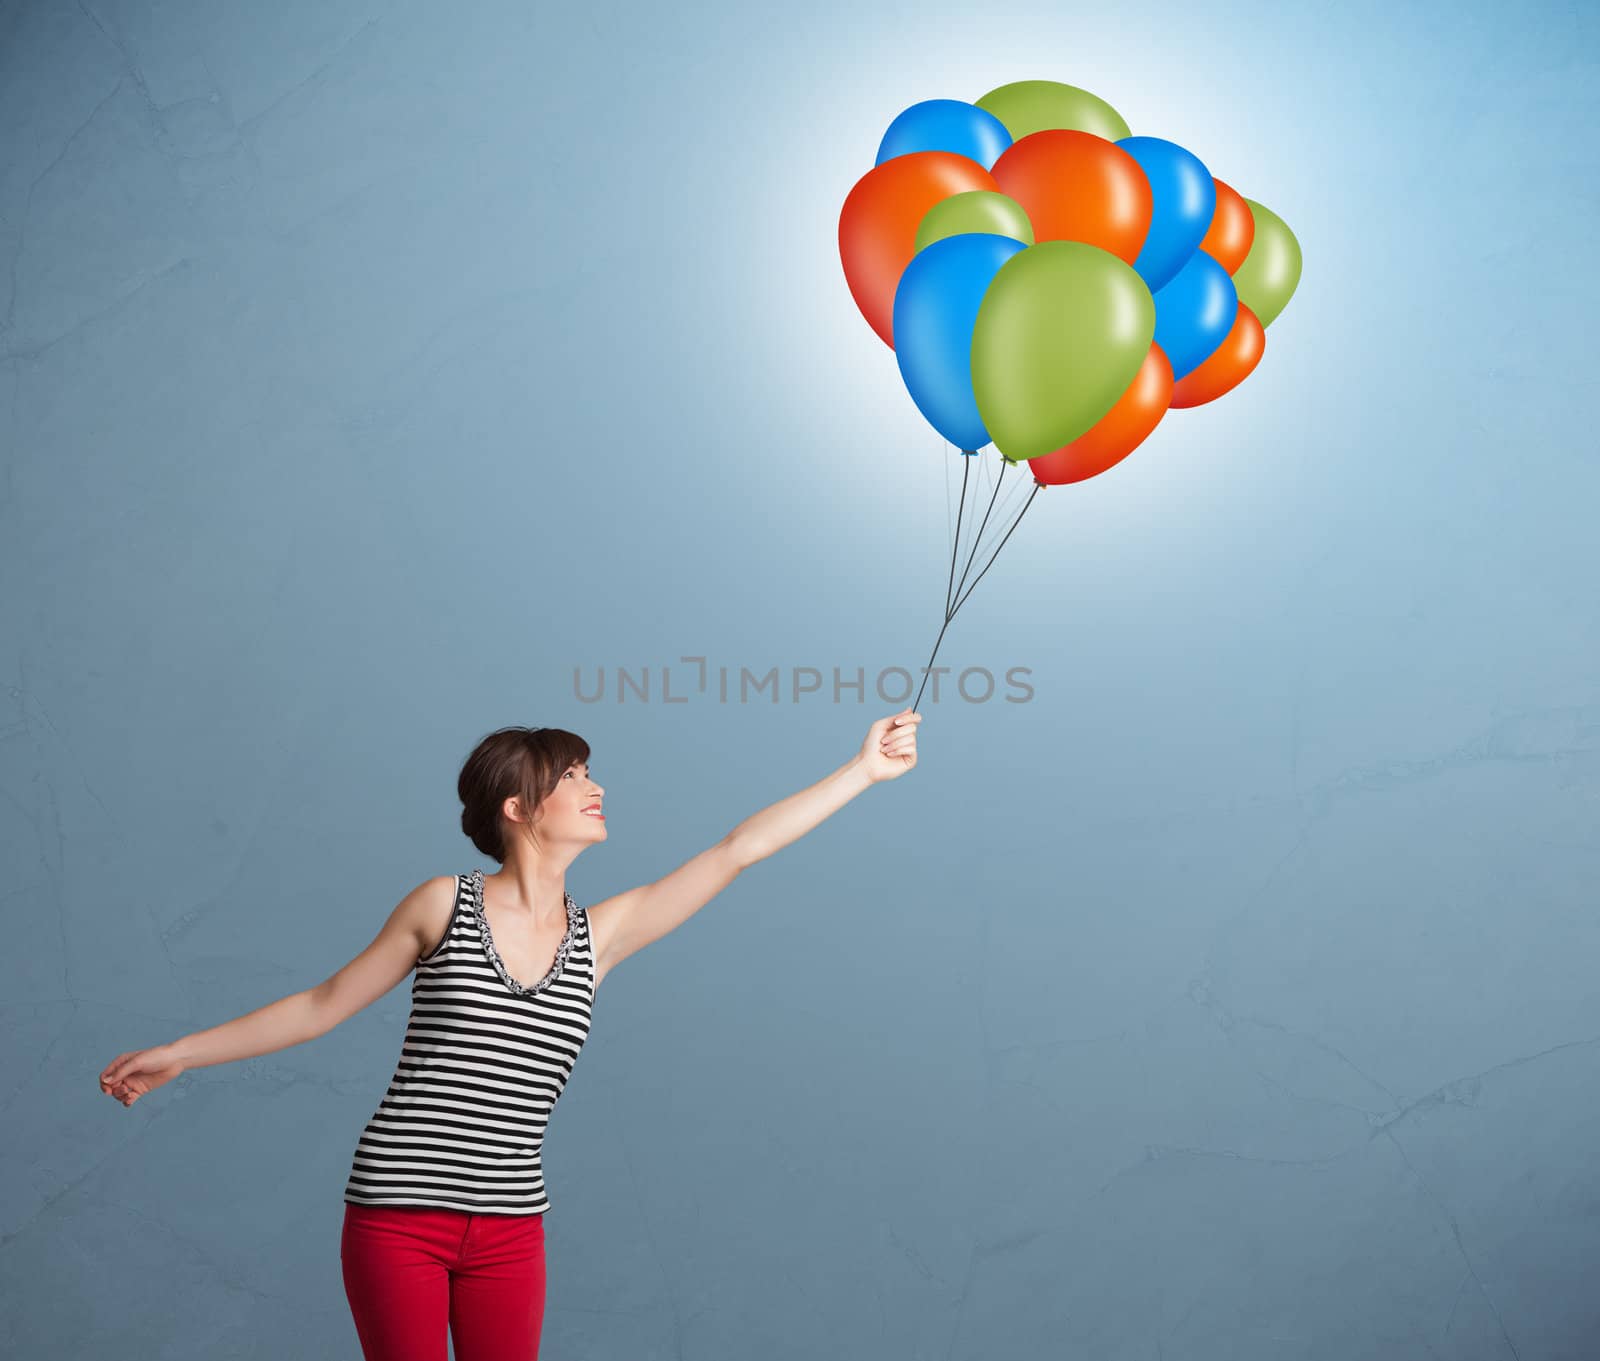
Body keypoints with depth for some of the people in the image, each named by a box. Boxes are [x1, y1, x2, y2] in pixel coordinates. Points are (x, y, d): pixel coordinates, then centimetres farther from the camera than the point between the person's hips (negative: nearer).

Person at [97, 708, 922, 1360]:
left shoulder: (599, 936, 4)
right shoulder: (444, 906, -3)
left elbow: (741, 848, 5)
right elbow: (321, 1007, 6)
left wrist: (864, 770, 7)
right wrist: (178, 1054, 7)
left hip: (510, 1229, 3)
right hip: (397, 1217, -3)